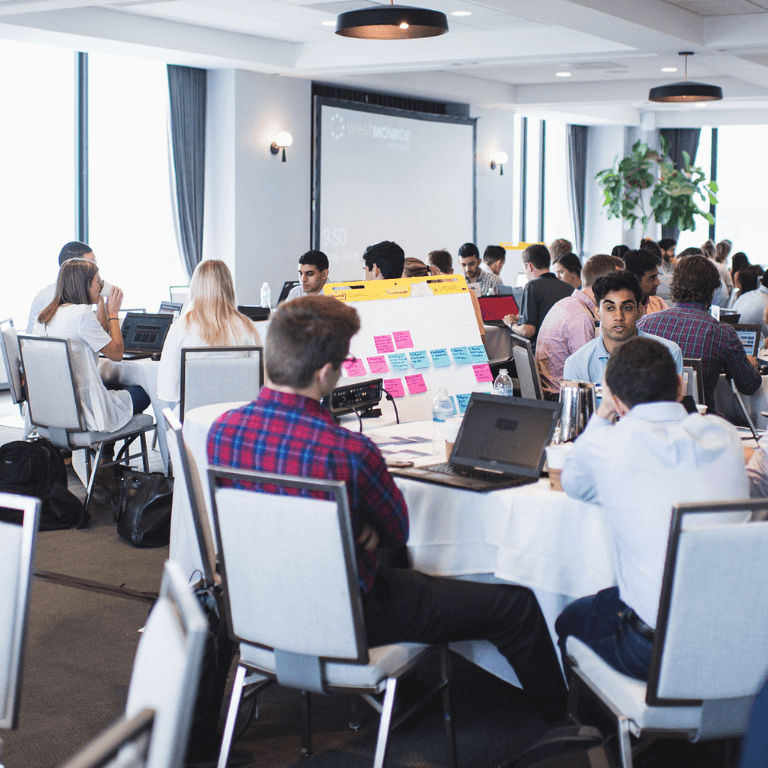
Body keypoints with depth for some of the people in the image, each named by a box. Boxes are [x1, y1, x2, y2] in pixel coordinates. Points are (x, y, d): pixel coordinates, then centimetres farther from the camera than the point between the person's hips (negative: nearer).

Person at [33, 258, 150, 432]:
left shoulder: (43, 316, 10)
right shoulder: (82, 313, -17)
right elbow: (116, 352, -10)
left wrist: (101, 304, 18)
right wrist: (113, 313, 1)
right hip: (82, 410, -9)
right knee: (142, 393, 13)